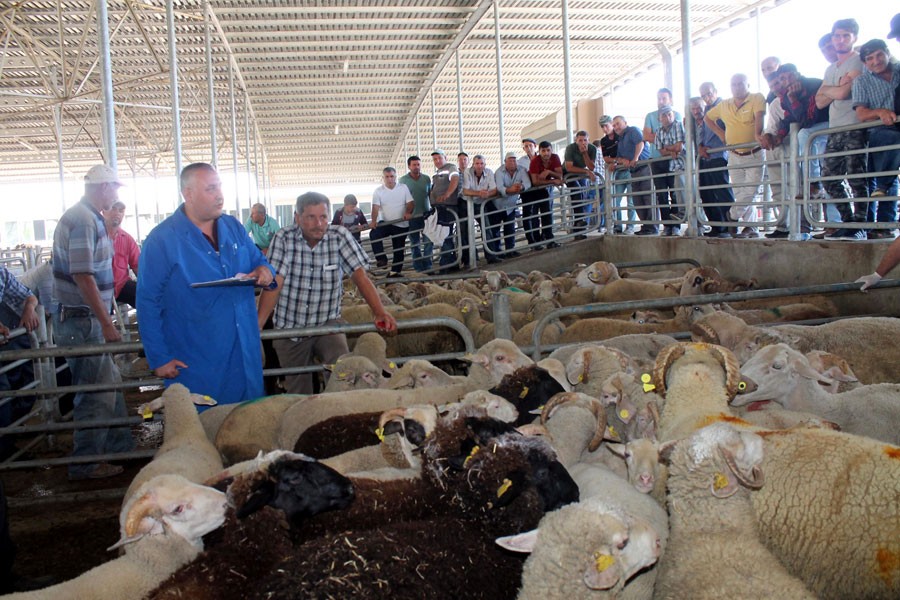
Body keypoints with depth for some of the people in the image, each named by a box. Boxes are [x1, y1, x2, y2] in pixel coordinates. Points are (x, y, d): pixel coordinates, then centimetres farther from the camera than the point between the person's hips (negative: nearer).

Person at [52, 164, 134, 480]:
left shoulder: (88, 218, 13)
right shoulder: (83, 220, -18)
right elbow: (83, 276, -24)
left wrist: (104, 318, 25)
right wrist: (106, 323, -22)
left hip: (87, 319, 10)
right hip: (81, 321, -10)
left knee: (109, 383, 18)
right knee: (97, 393, -2)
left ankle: (120, 446, 30)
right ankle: (85, 464, 9)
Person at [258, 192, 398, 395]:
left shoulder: (339, 237, -7)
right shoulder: (283, 239, -8)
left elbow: (360, 276, -11)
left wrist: (380, 312, -24)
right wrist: (257, 324, -25)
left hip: (328, 323, 0)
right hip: (289, 328, 0)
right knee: (298, 393, 10)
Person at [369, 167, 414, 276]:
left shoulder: (403, 188, 1)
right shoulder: (378, 191, -1)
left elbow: (411, 203, -4)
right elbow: (375, 207, -12)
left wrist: (408, 212, -26)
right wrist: (374, 221, -28)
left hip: (401, 225, 1)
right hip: (385, 223, -1)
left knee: (399, 249, 5)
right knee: (374, 234, -29)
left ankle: (395, 272, 15)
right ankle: (381, 259, -23)